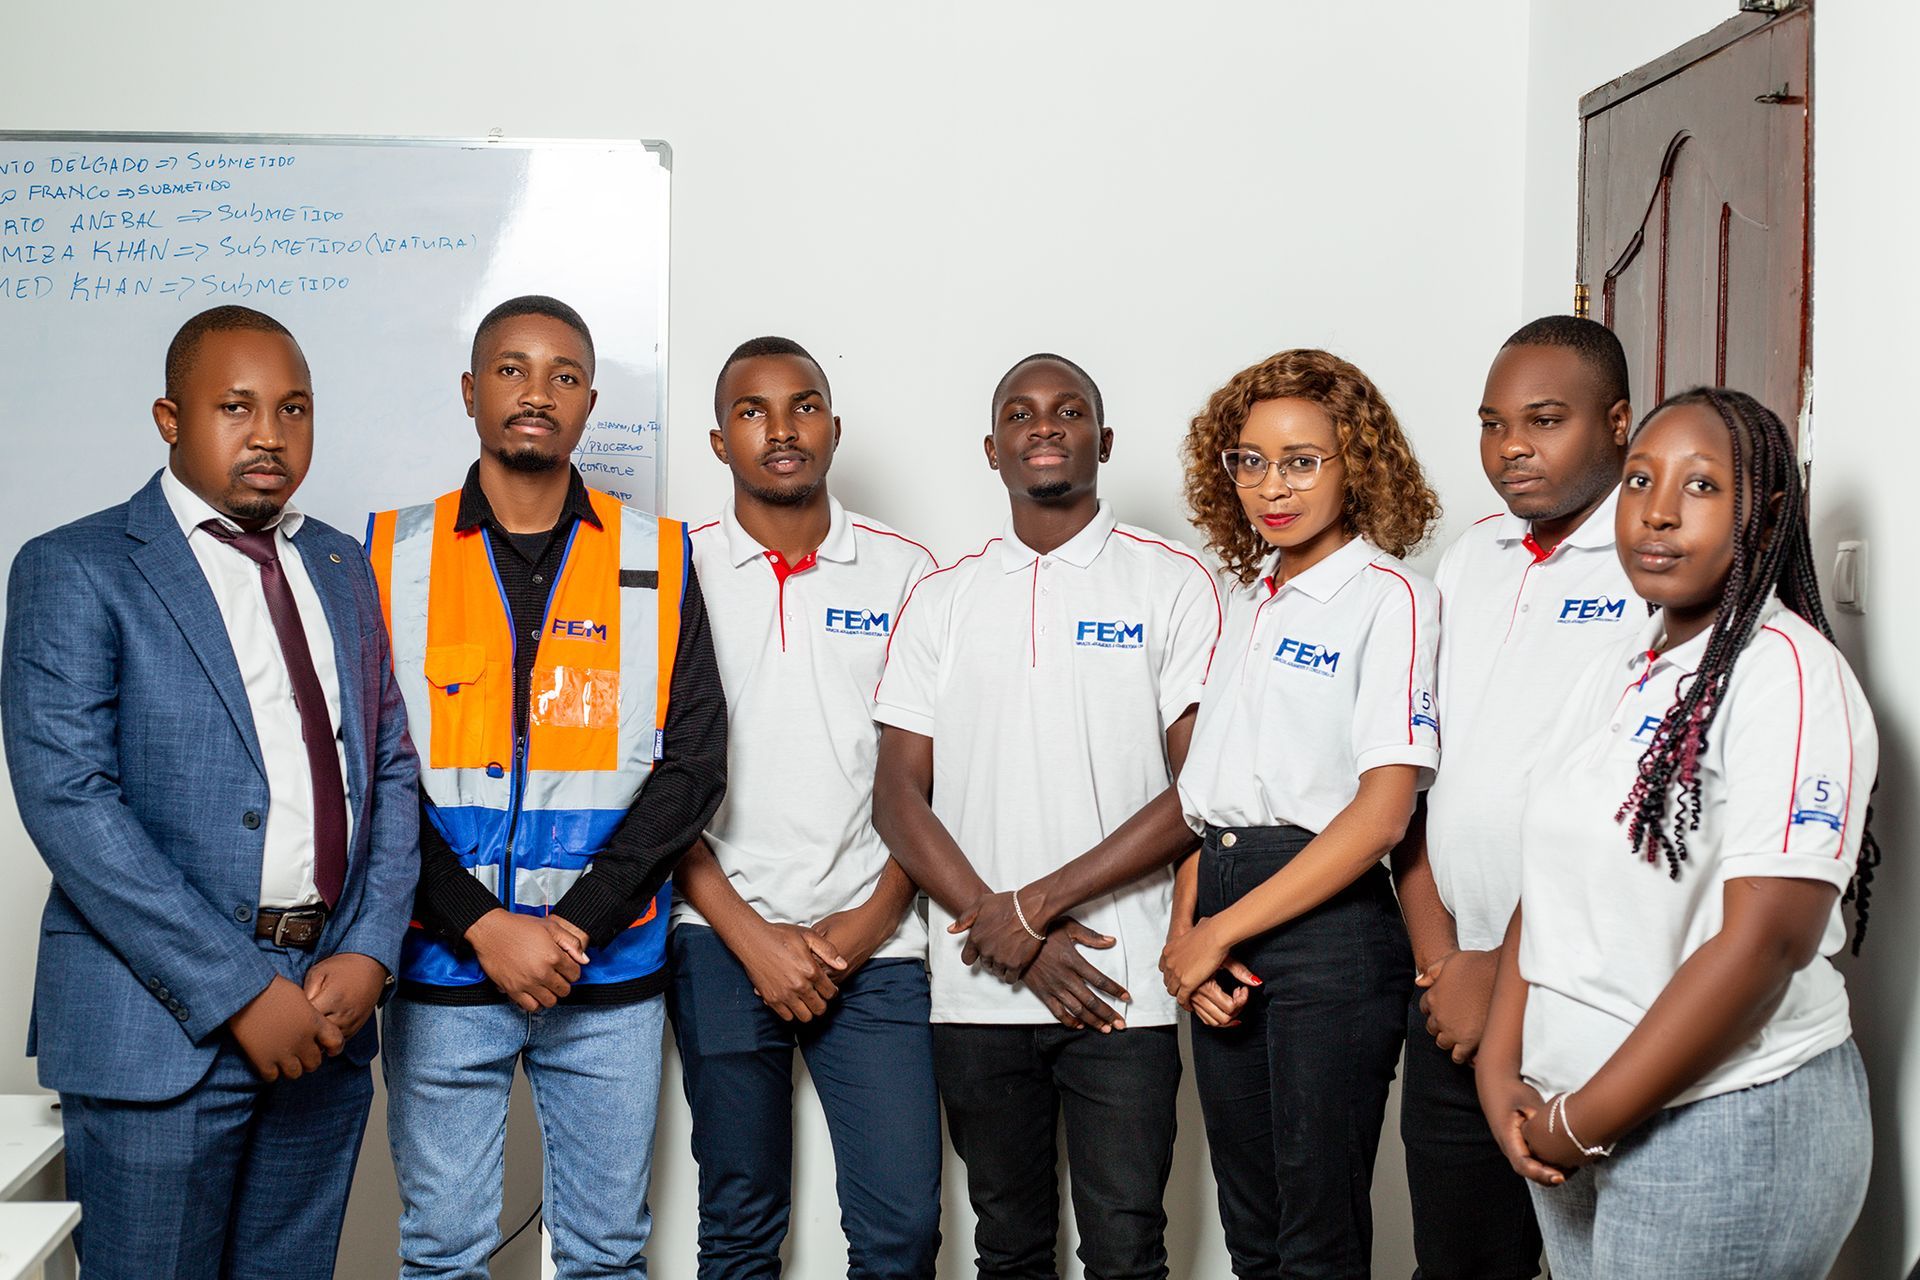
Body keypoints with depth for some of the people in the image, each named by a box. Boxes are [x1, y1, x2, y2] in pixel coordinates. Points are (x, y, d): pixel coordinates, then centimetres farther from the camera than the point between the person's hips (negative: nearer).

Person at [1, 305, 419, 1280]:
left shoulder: (342, 569, 12)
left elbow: (390, 771, 12)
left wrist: (370, 953, -4)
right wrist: (238, 992, -17)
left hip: (327, 1010, 5)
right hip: (159, 1021, -5)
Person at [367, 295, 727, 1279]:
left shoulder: (657, 559, 3)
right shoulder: (394, 554, 2)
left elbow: (693, 764, -2)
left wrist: (578, 926, -11)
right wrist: (482, 928, -12)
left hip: (609, 972, 1)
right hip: (442, 972, 0)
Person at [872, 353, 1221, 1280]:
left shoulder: (1172, 584, 1)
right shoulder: (941, 599, 9)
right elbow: (898, 795, 4)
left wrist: (1038, 903, -11)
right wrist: (1009, 936, -7)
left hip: (1121, 990, -2)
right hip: (976, 990, 3)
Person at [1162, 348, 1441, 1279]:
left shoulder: (1390, 596, -7)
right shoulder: (1244, 598, 14)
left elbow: (1382, 813, -15)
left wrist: (1219, 932, -11)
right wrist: (1184, 931, -1)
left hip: (1330, 928, -6)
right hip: (1220, 936, 6)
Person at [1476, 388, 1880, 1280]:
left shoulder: (1787, 671, -14)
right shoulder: (1617, 671, 9)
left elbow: (1764, 941, -21)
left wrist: (1581, 1124, -17)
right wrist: (1500, 1069, -2)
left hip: (1729, 1127, -7)